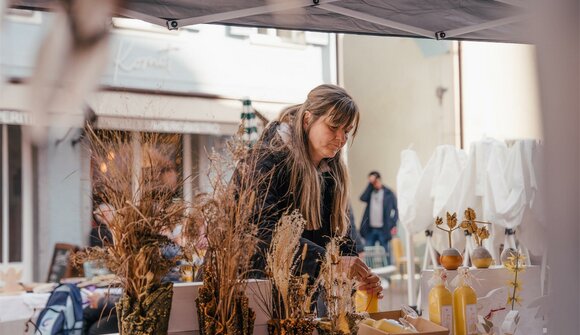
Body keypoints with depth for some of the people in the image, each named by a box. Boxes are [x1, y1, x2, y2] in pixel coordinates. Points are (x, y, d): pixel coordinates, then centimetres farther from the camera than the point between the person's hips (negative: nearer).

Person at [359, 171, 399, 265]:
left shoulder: (388, 193, 1)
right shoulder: (370, 192, 11)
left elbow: (396, 209, 1)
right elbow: (363, 198, -9)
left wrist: (394, 224, -10)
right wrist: (370, 184, -5)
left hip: (383, 229, -3)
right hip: (370, 229, 3)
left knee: (385, 253, 2)